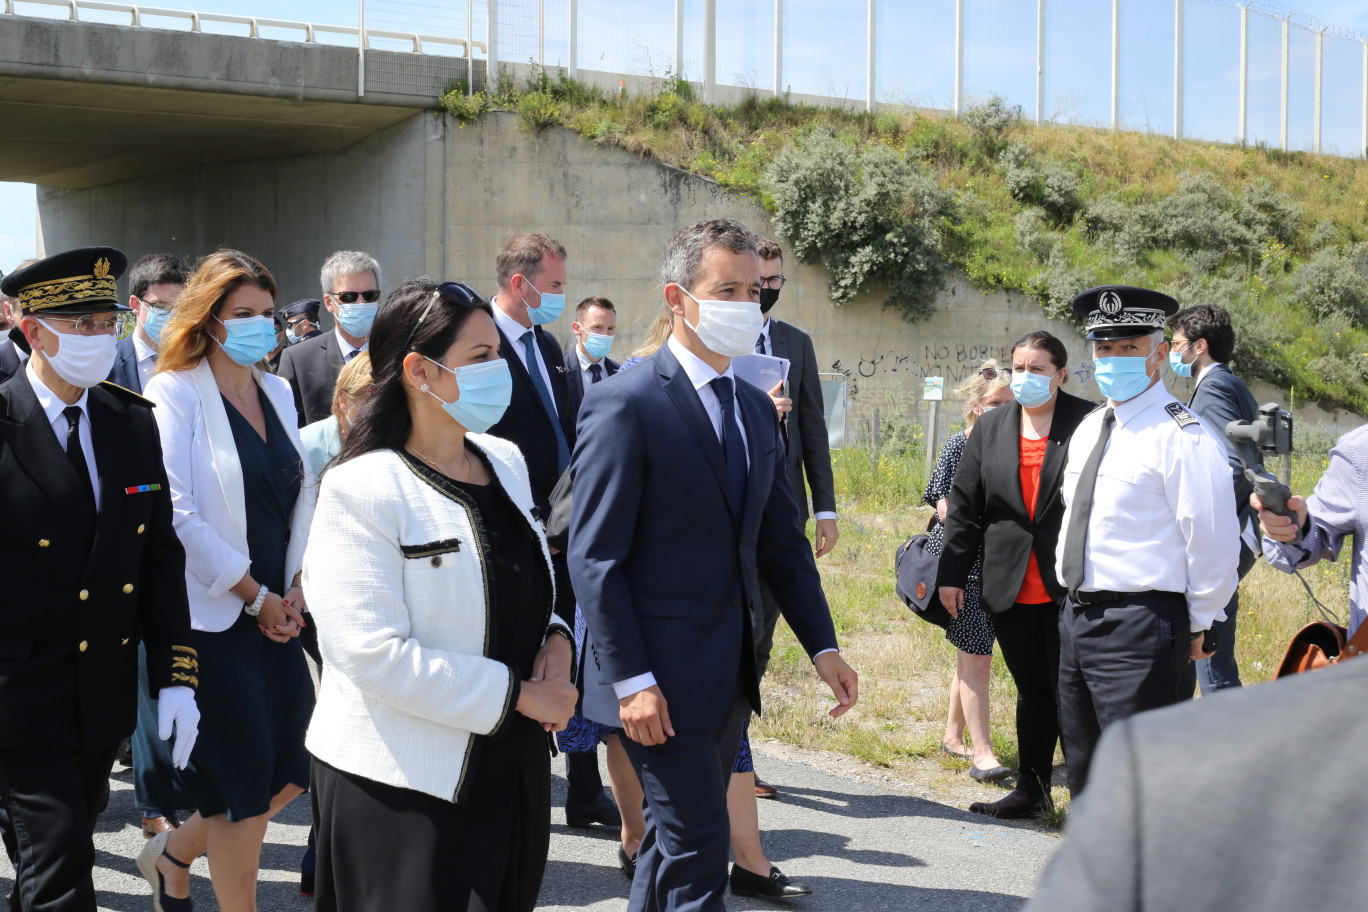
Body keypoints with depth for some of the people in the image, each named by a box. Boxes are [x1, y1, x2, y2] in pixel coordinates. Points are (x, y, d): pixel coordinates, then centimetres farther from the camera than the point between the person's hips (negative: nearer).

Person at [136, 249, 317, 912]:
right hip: (211, 616, -7)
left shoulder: (277, 392, 11)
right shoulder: (175, 394, -10)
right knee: (242, 781, 0)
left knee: (291, 773, 10)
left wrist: (297, 586, 2)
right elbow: (178, 516, -17)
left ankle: (174, 856, 32)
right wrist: (256, 597, -12)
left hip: (277, 614, 7)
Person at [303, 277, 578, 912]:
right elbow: (375, 655, -22)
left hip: (513, 765, 7)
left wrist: (556, 639, -2)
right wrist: (517, 693, -17)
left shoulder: (504, 462, 9)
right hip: (402, 788, -7)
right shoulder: (361, 489, -15)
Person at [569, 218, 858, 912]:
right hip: (664, 673, -8)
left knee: (677, 837, 17)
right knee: (696, 852, -6)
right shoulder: (624, 405, -12)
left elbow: (781, 538, 17)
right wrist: (631, 679, -19)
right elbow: (596, 558, -15)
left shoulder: (756, 407, 13)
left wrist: (822, 645, 9)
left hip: (733, 668, 8)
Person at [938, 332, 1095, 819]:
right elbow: (964, 505, 12)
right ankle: (1031, 789, 25)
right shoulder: (990, 428, 11)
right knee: (1032, 691, 14)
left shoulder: (1088, 423, -2)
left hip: (1070, 588, -4)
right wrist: (952, 573, 9)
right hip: (1011, 589, 4)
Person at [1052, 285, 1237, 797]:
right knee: (1085, 771, 17)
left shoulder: (1182, 436, -12)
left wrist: (1196, 629, -7)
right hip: (1077, 617, 9)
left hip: (1139, 625, -8)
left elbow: (1214, 539, -12)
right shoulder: (1089, 430, 14)